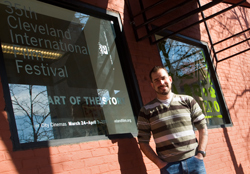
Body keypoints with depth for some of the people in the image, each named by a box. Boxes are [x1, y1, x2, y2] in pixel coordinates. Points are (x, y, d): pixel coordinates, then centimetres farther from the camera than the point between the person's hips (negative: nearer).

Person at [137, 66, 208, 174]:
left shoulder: (188, 101, 8)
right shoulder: (147, 111, 4)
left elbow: (203, 128, 9)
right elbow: (143, 142, 3)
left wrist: (201, 153, -2)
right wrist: (159, 163, -5)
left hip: (193, 160, 1)